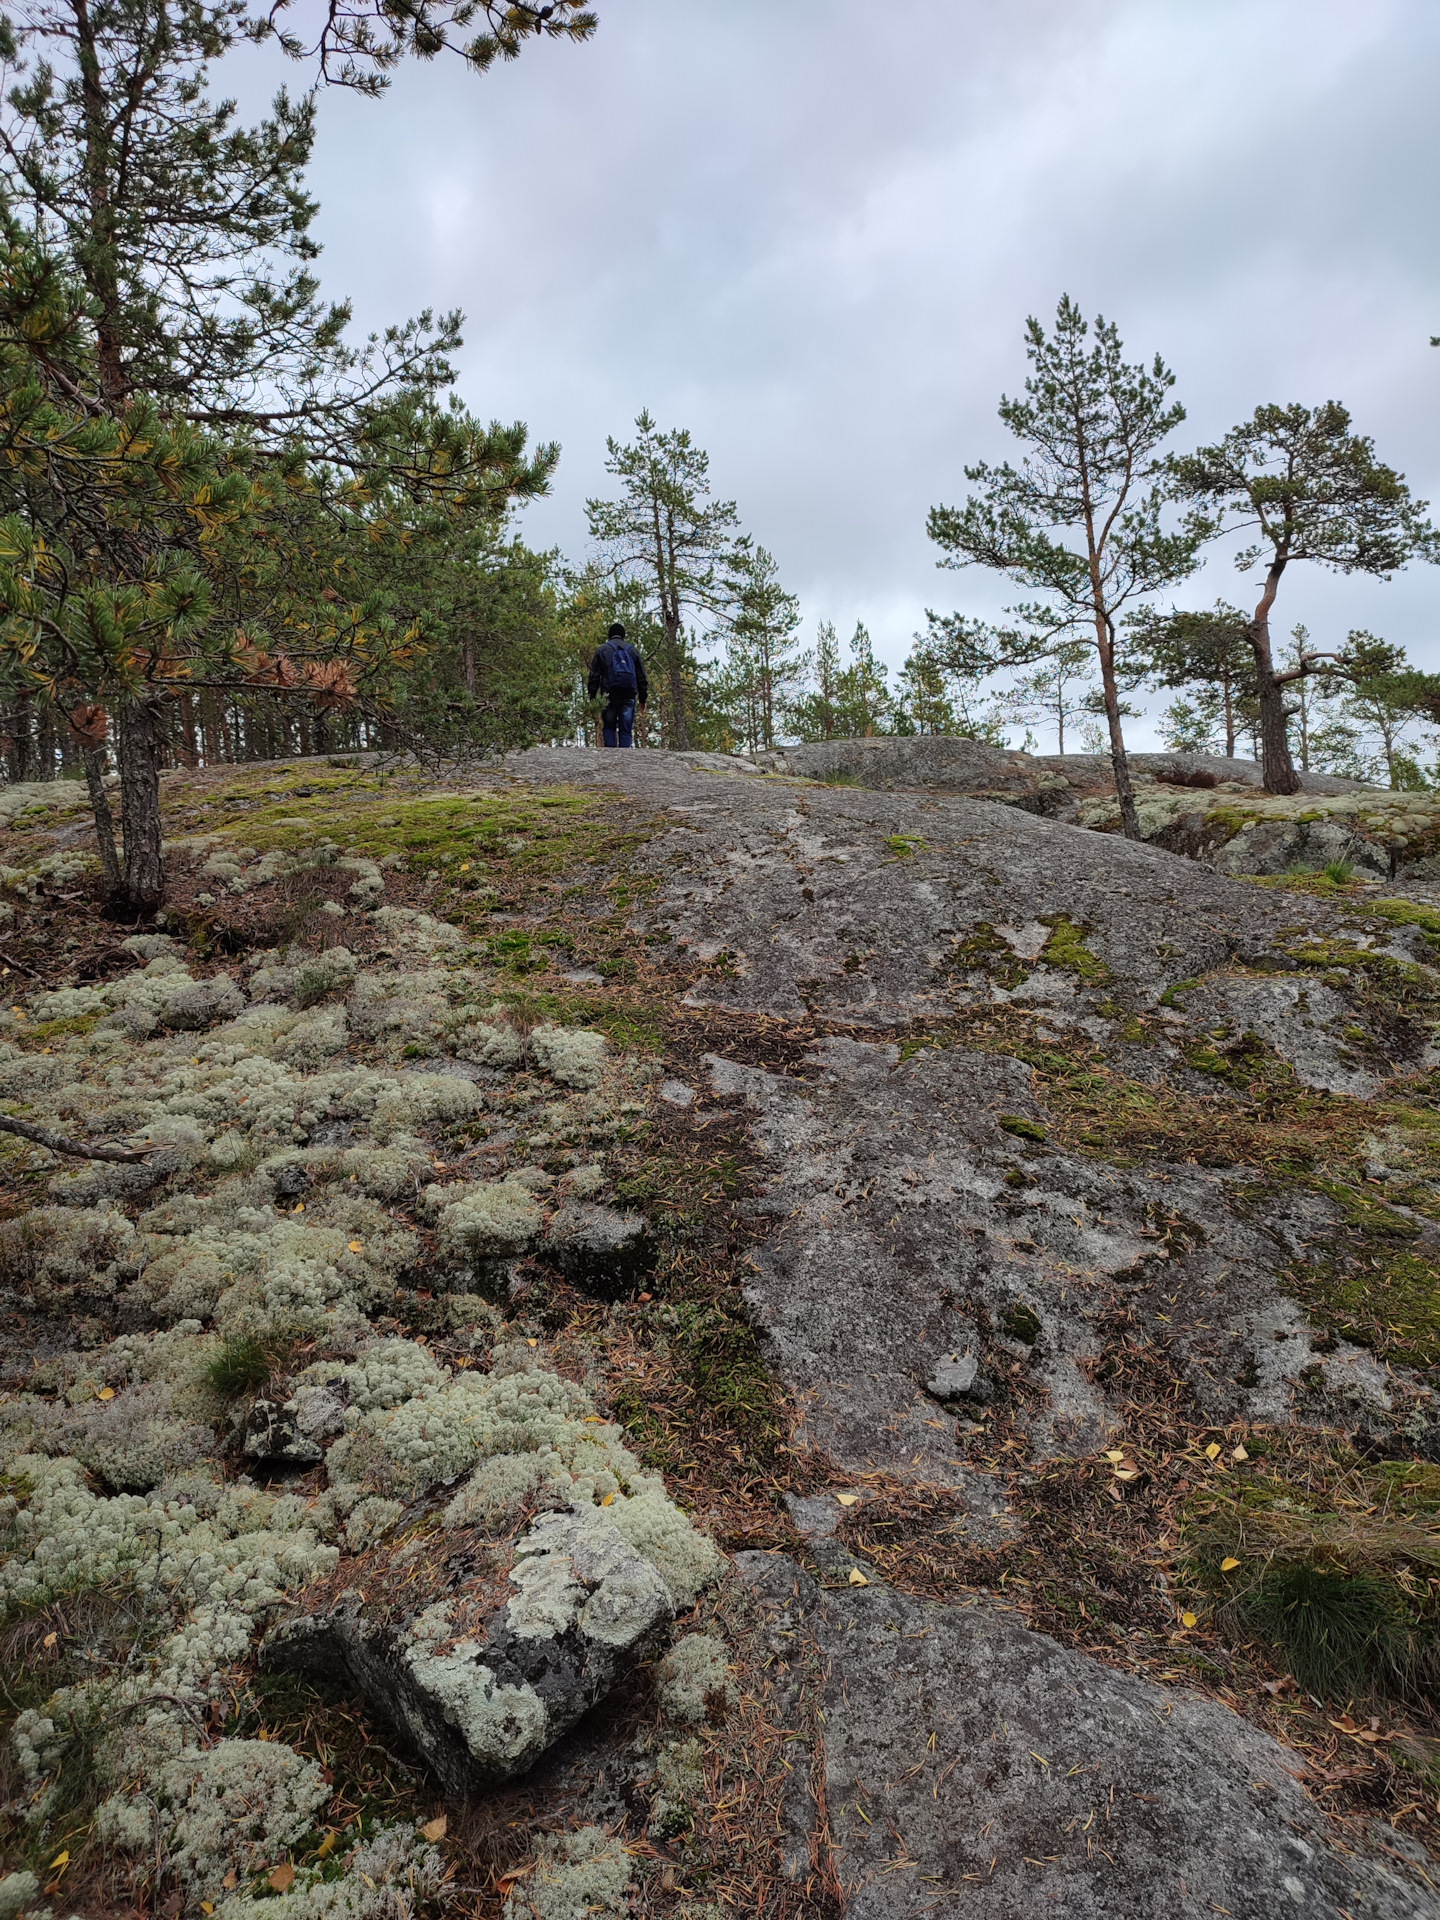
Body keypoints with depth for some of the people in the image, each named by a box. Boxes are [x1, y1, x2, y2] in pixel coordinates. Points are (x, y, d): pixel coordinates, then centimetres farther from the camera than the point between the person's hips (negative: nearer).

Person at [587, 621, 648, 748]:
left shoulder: (601, 650, 8)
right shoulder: (632, 650, 14)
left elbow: (594, 676, 3)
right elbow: (641, 677, 13)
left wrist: (592, 697, 4)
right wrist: (643, 698, 15)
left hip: (610, 695, -1)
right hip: (629, 695, 1)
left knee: (609, 727, 8)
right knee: (626, 729, 2)